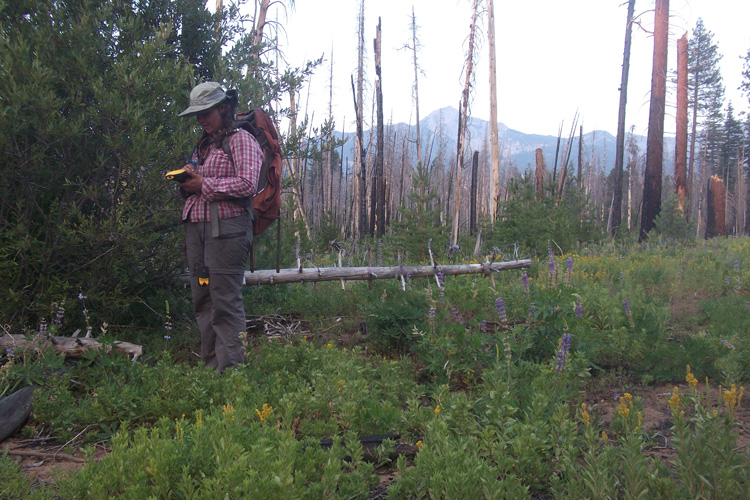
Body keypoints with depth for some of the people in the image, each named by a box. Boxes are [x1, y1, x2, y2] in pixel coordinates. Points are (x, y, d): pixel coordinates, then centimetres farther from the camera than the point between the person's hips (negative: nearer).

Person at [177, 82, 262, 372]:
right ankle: (211, 365, 15)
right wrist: (186, 184, 6)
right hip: (196, 227, 8)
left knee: (225, 301, -9)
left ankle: (230, 369, -5)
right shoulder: (203, 146, 24)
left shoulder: (240, 140, 1)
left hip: (226, 229, -8)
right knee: (202, 301, 8)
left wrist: (204, 184, -10)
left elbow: (247, 184, -13)